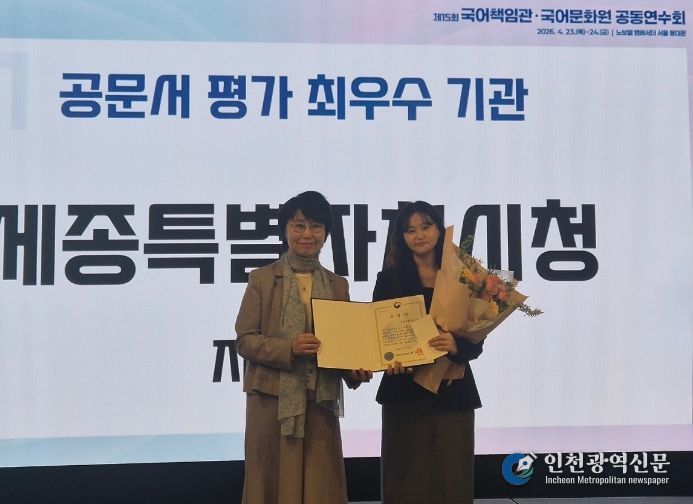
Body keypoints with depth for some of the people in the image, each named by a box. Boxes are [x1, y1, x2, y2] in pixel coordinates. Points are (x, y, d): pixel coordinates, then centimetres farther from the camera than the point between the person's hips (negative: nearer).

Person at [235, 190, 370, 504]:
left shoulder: (338, 285, 10)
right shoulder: (262, 279, 0)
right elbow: (244, 339, -4)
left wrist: (355, 370, -9)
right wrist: (289, 348, -18)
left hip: (321, 402, 3)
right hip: (272, 400, -2)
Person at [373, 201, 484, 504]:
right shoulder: (389, 279, 4)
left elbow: (477, 341, 1)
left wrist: (457, 346, -20)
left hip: (452, 391, 1)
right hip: (405, 392, 0)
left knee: (451, 477, 4)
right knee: (406, 479, 3)